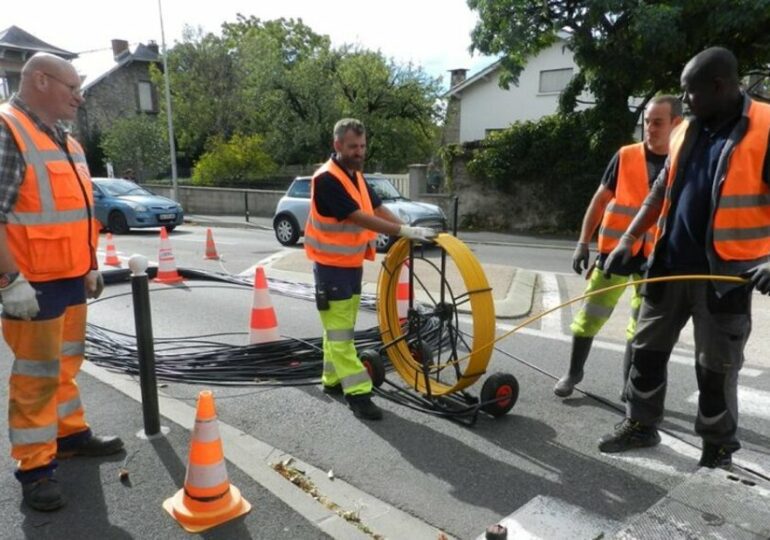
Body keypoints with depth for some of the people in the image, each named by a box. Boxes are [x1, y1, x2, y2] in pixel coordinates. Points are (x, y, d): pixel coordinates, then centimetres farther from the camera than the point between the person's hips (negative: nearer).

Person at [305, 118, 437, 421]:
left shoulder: (356, 176, 10)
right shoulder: (327, 179, -20)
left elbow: (378, 209, 9)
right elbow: (362, 219, -27)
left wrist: (409, 232, -4)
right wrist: (406, 232, -30)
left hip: (353, 264, 9)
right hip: (332, 267, -9)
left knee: (342, 327, 17)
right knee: (339, 331, -4)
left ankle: (333, 380, 30)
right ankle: (357, 393, 0)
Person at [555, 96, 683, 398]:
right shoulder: (625, 157, -1)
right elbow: (599, 201, 2)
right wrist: (583, 243, -4)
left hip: (655, 259, 1)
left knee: (642, 325, 11)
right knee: (590, 316, 3)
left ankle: (630, 385, 26)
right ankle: (573, 373, 22)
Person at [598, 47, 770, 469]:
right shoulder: (686, 132, 10)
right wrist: (628, 240, 7)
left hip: (726, 273, -6)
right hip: (671, 265, 6)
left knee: (716, 369, 6)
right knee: (647, 350, 13)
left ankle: (718, 451, 24)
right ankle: (640, 425, 29)